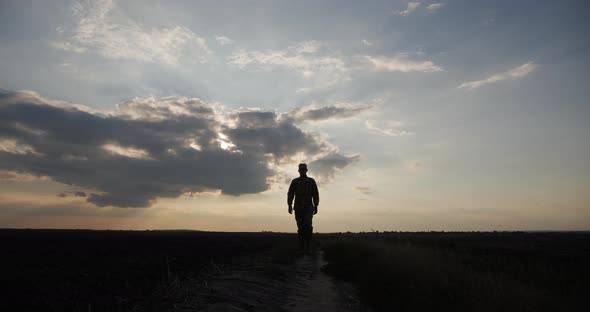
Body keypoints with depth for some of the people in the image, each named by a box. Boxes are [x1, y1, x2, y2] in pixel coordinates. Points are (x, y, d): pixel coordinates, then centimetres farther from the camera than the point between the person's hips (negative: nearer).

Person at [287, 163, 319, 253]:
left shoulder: (311, 181, 8)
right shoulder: (294, 181, 10)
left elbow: (315, 194, 6)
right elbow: (290, 194, 5)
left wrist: (316, 206, -2)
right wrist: (289, 205, -7)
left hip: (308, 208, -1)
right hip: (298, 208, 1)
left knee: (308, 226, -18)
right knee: (300, 228, 0)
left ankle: (307, 247, -12)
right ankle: (301, 248, 7)